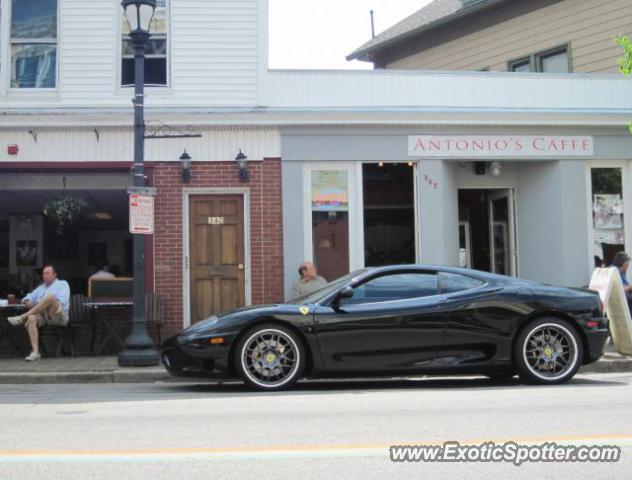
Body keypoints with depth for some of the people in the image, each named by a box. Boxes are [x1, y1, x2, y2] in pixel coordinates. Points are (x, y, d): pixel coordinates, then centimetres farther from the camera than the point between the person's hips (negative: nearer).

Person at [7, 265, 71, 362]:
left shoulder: (62, 284, 17)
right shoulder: (41, 288, 33)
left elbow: (62, 301, 0)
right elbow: (29, 297, 26)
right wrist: (28, 301, 2)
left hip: (58, 315, -4)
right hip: (42, 315, 4)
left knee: (50, 297, -34)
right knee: (31, 318, -33)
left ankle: (22, 317, -30)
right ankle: (35, 352, -40)